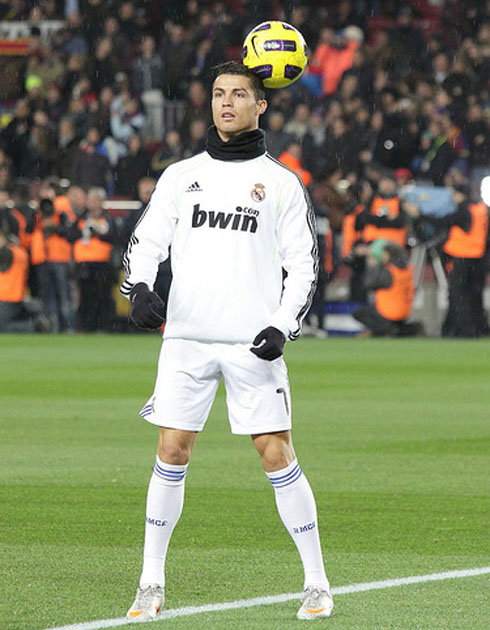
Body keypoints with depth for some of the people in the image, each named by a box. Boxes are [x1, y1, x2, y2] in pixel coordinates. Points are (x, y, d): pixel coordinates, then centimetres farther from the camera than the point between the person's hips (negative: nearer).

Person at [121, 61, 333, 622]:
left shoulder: (281, 183, 6)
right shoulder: (181, 175, 12)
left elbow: (304, 264, 6)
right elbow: (145, 240, 10)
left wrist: (283, 326, -8)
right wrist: (139, 286, -12)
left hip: (252, 343, -2)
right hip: (186, 338, 2)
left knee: (276, 454, -5)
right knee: (172, 451, -1)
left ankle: (316, 584, 3)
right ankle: (151, 585, 8)